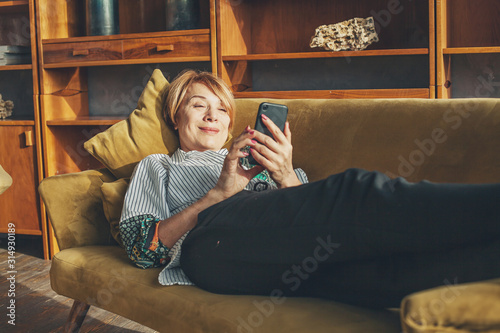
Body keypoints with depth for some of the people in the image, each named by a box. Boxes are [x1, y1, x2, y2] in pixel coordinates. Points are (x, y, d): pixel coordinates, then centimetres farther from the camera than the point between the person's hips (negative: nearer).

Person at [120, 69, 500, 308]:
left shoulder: (256, 158, 38)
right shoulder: (156, 167, 31)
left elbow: (309, 216, 20)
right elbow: (140, 246, 9)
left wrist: (286, 177, -2)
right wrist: (219, 193, -1)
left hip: (288, 255, 4)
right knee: (353, 191, -31)